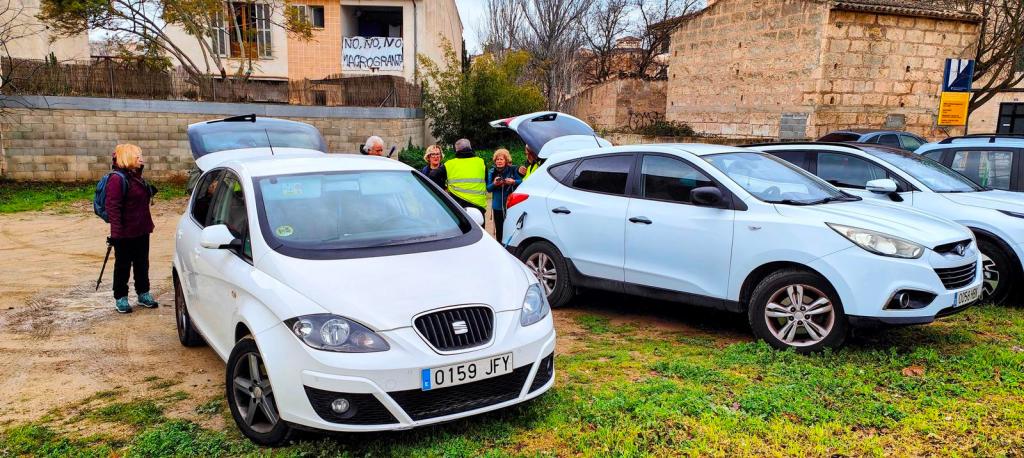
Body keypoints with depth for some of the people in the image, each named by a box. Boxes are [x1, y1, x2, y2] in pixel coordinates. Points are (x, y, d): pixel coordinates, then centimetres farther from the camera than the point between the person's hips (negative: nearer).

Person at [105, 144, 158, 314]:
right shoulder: (117, 179, -17)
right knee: (123, 266, 5)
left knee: (142, 263, 16)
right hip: (125, 233, -8)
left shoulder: (137, 177, 11)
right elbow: (112, 206, -22)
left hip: (141, 231, 8)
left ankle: (143, 294, 28)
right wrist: (116, 232, -24)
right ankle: (120, 298, 16)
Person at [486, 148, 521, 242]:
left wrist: (513, 182, -18)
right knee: (499, 229, 6)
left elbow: (521, 182, 0)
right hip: (498, 205, 2)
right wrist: (494, 184, -14)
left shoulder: (513, 170, -2)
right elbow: (488, 188, 6)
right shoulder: (492, 172, 6)